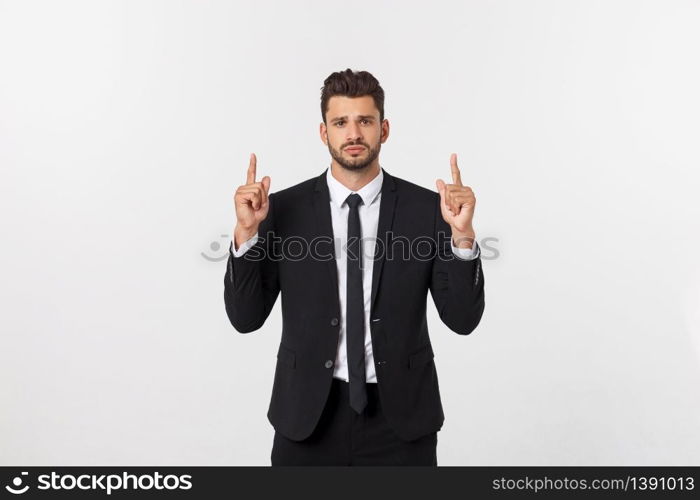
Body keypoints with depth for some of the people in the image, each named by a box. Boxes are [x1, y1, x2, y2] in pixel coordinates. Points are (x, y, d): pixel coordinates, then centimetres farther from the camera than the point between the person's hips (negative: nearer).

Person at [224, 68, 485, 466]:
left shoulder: (426, 208, -5)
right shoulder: (284, 209, -4)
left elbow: (463, 319, -6)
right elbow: (246, 318, -5)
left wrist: (463, 235, -20)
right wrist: (246, 232, -17)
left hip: (399, 416, 0)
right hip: (309, 415, 1)